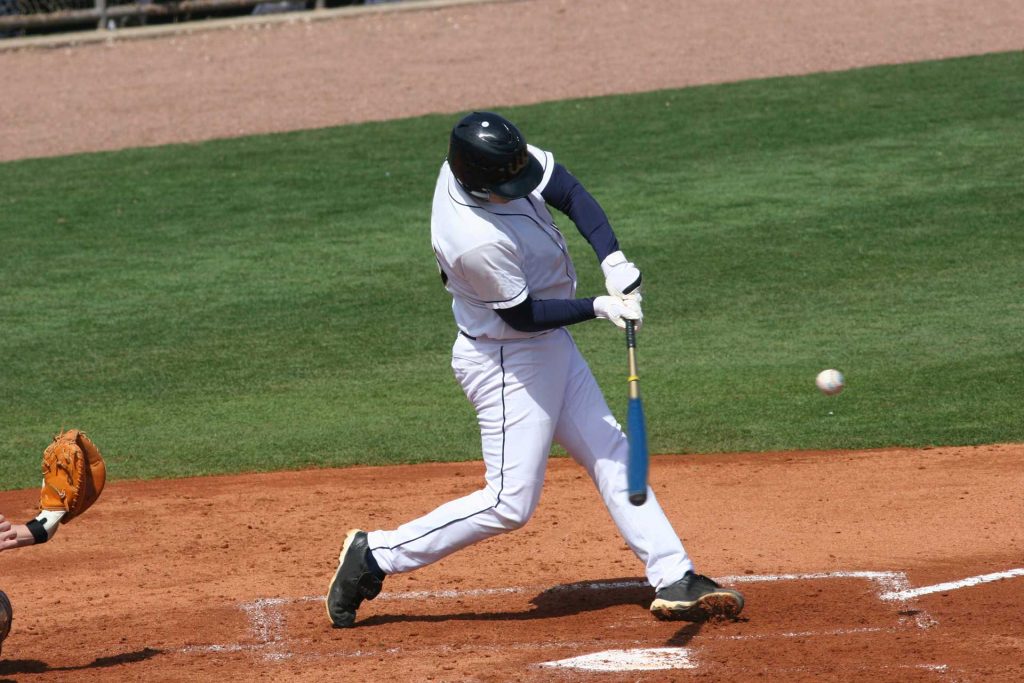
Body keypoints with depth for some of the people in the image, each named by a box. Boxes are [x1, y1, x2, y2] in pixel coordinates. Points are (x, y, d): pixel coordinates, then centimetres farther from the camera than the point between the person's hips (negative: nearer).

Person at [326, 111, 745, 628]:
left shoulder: (488, 158, -13)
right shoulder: (479, 241, -35)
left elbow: (567, 190, -3)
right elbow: (523, 315, -22)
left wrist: (612, 259, -15)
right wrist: (600, 307, -23)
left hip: (550, 347, 9)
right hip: (508, 363, -9)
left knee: (611, 456, 11)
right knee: (510, 503, -5)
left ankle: (674, 580, 16)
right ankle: (375, 556, 4)